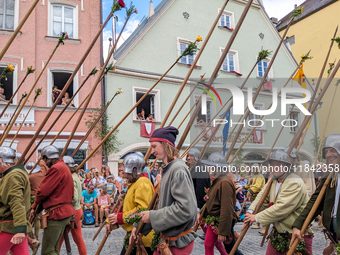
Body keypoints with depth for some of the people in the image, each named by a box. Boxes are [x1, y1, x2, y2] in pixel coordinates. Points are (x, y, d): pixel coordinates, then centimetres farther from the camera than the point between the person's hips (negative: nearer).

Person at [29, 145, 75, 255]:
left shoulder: (56, 168, -16)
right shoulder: (64, 167, 16)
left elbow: (43, 191, -17)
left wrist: (35, 205, 6)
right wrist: (35, 207, 14)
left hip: (57, 213, -10)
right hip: (65, 211, 10)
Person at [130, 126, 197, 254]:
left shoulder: (178, 169, -21)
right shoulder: (167, 169, 8)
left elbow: (186, 209, -27)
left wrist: (153, 216, -19)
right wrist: (141, 226, 8)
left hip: (178, 243, -8)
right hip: (167, 238, 8)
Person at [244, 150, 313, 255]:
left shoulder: (295, 184, -22)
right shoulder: (272, 182, 8)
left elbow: (281, 208, -28)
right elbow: (262, 199, 5)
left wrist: (257, 217, -24)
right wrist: (250, 211, -14)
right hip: (278, 233, 7)